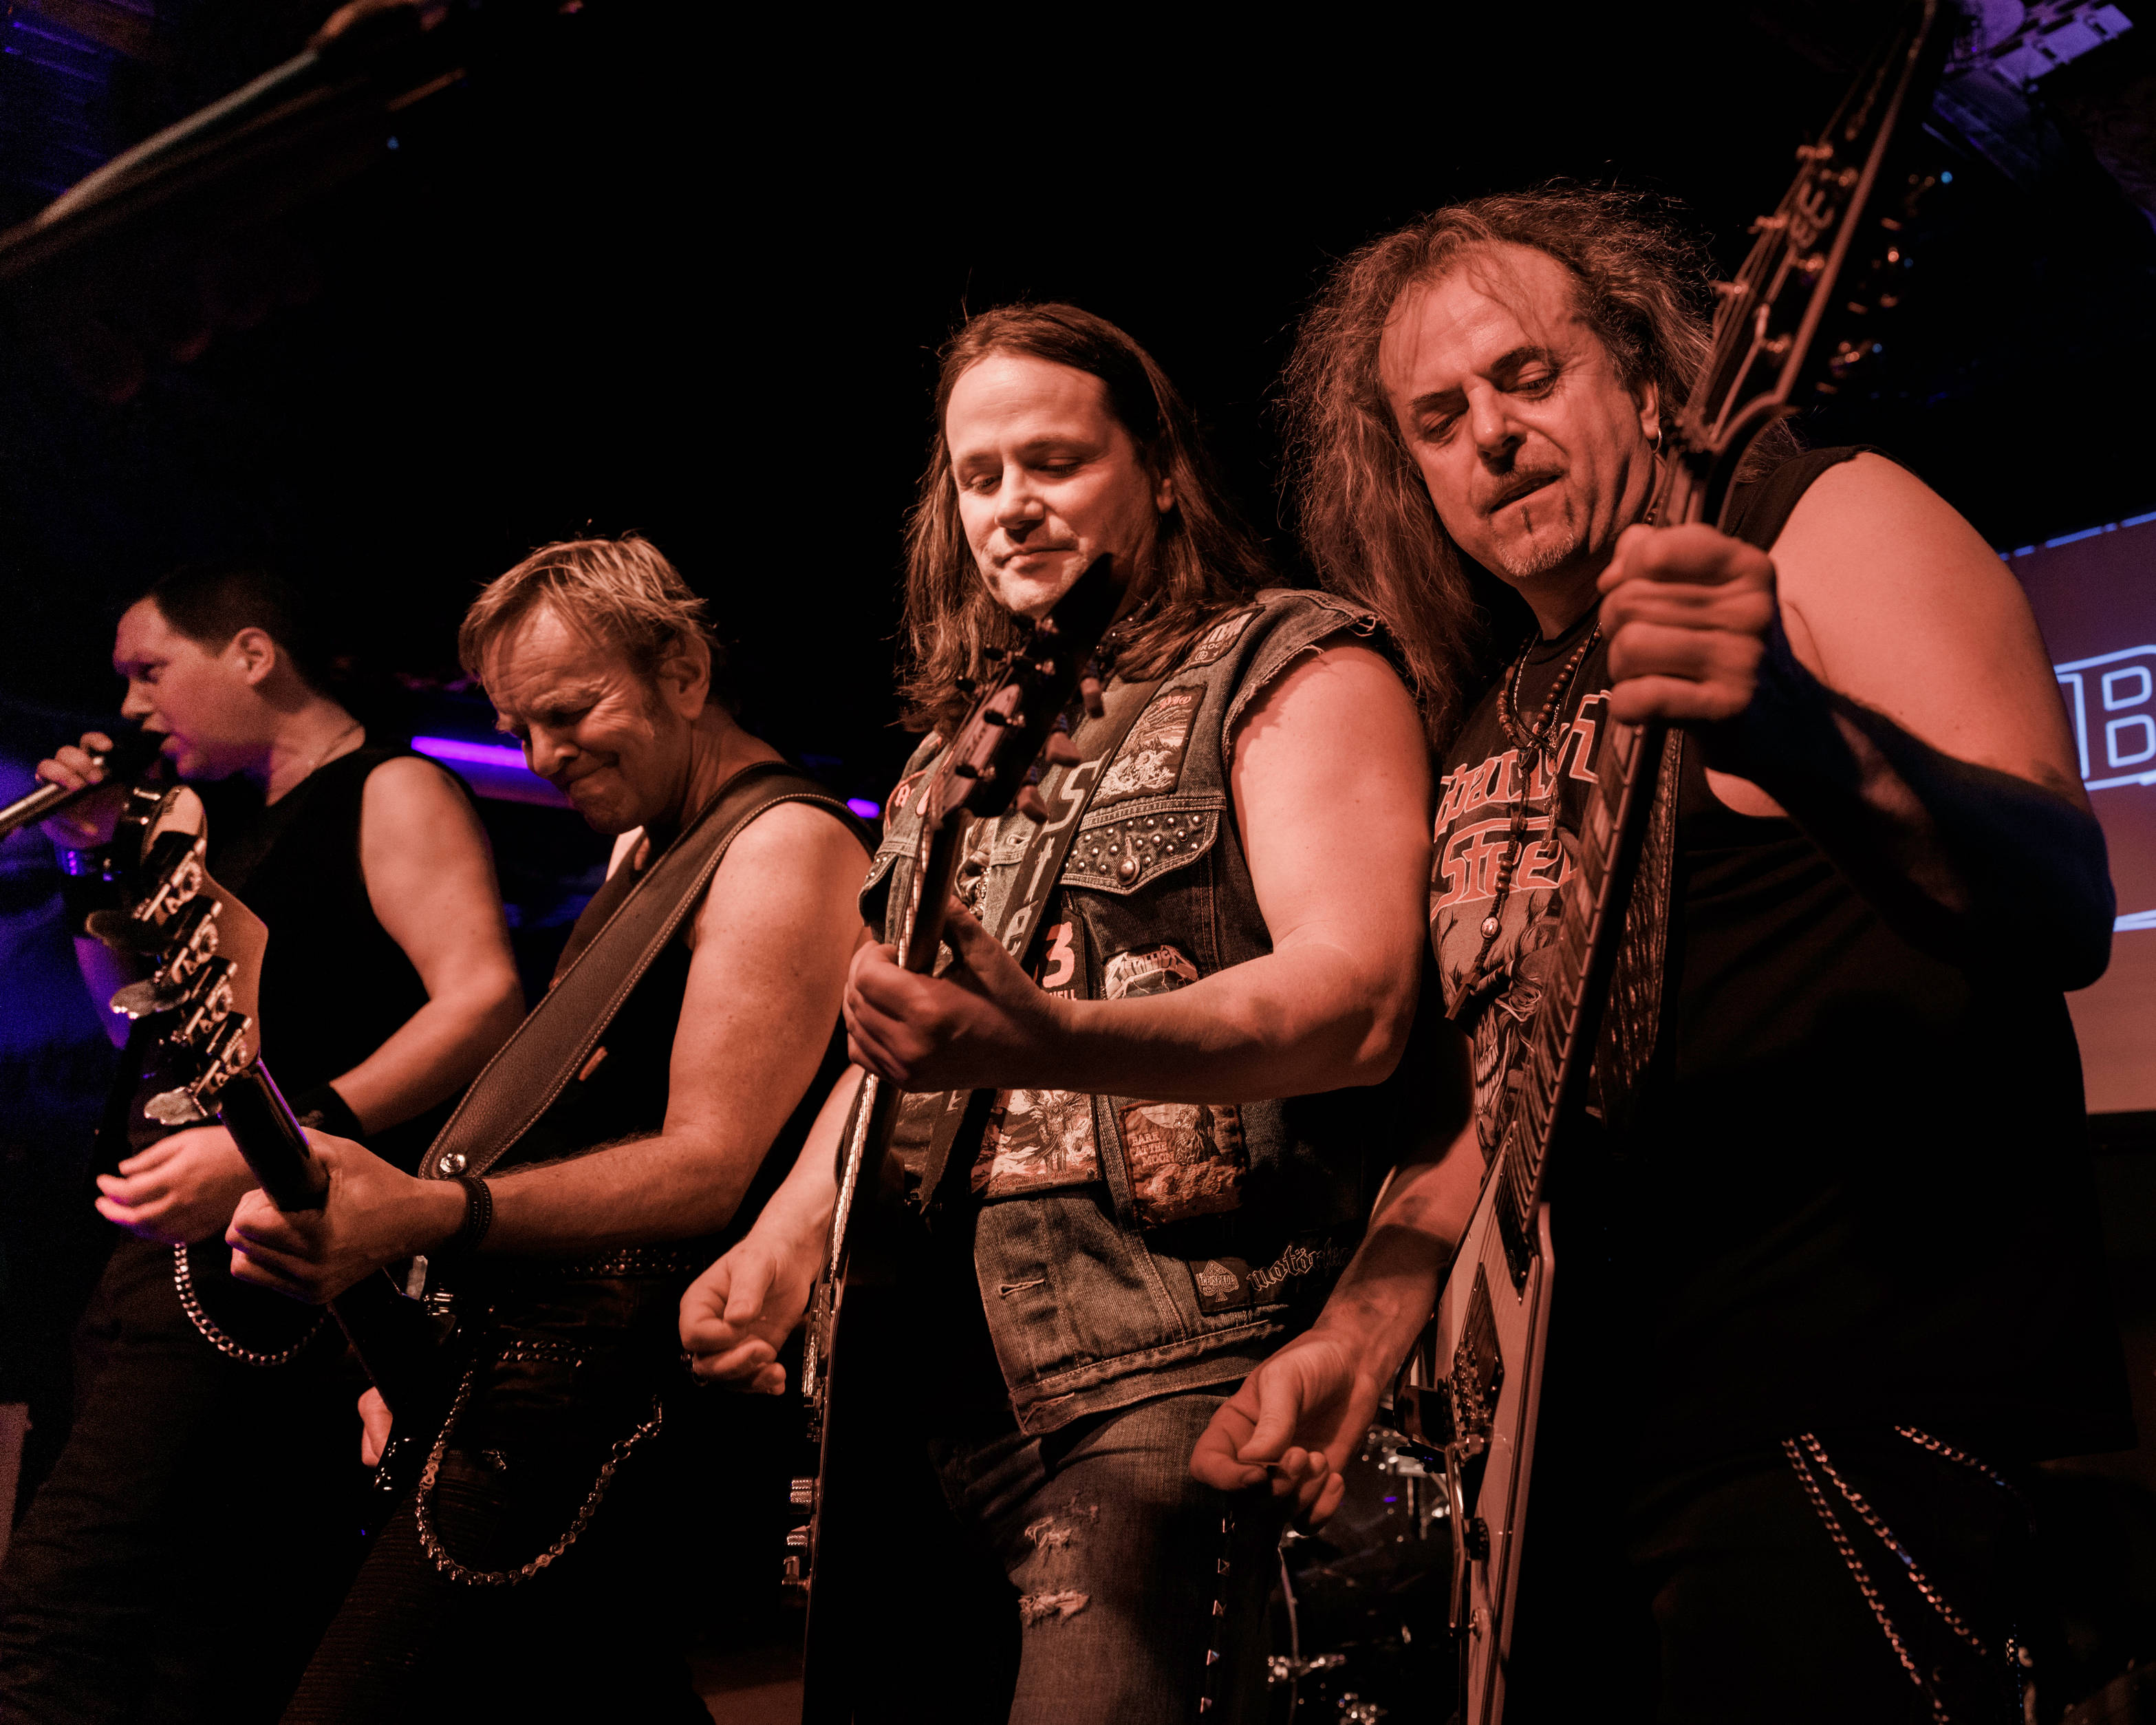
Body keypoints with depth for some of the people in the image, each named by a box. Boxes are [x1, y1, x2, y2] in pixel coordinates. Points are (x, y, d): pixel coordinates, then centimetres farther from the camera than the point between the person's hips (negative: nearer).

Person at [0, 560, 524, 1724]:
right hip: (170, 1238, 9)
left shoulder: (392, 791, -2)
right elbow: (136, 1014, 34)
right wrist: (93, 858, 19)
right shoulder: (231, 826, 25)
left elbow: (485, 1000, -17)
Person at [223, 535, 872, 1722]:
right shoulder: (640, 845, 18)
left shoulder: (785, 843, -12)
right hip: (525, 1367, 10)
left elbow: (711, 1165, -23)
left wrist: (429, 1213, -34)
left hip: (605, 1393, -10)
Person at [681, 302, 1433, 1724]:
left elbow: (1357, 995, -17)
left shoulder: (1291, 667, -1)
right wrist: (780, 1246, 8)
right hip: (920, 1380, 7)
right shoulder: (959, 748, 20)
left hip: (1167, 1371, -7)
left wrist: (1049, 1044, -33)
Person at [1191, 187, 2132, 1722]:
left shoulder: (1822, 525, -1)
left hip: (1861, 1419, -6)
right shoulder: (1482, 739, 16)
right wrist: (1358, 1331, 7)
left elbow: (2069, 907, -16)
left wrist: (1817, 746, -35)